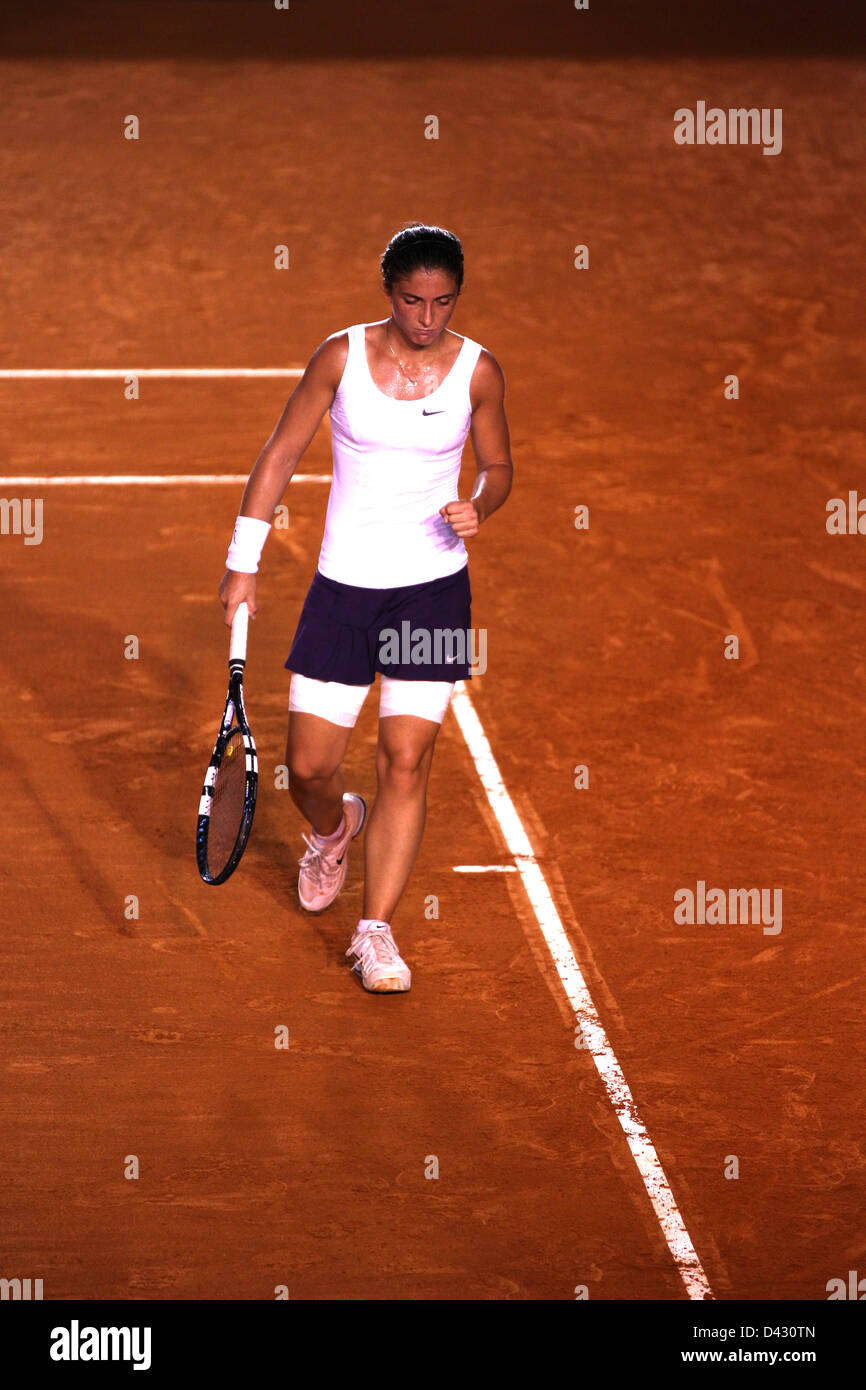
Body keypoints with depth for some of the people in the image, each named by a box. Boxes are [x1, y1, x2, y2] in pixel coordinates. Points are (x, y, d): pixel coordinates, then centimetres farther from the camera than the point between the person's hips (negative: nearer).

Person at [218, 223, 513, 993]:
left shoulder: (478, 370, -3)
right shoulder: (342, 356, -5)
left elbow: (498, 466, 11)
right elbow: (280, 454, 2)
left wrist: (480, 506, -12)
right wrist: (244, 563, 0)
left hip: (434, 586, 0)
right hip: (344, 583, 0)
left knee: (407, 762, -7)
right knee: (309, 765, 3)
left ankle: (376, 932, 2)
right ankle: (332, 830, 40)